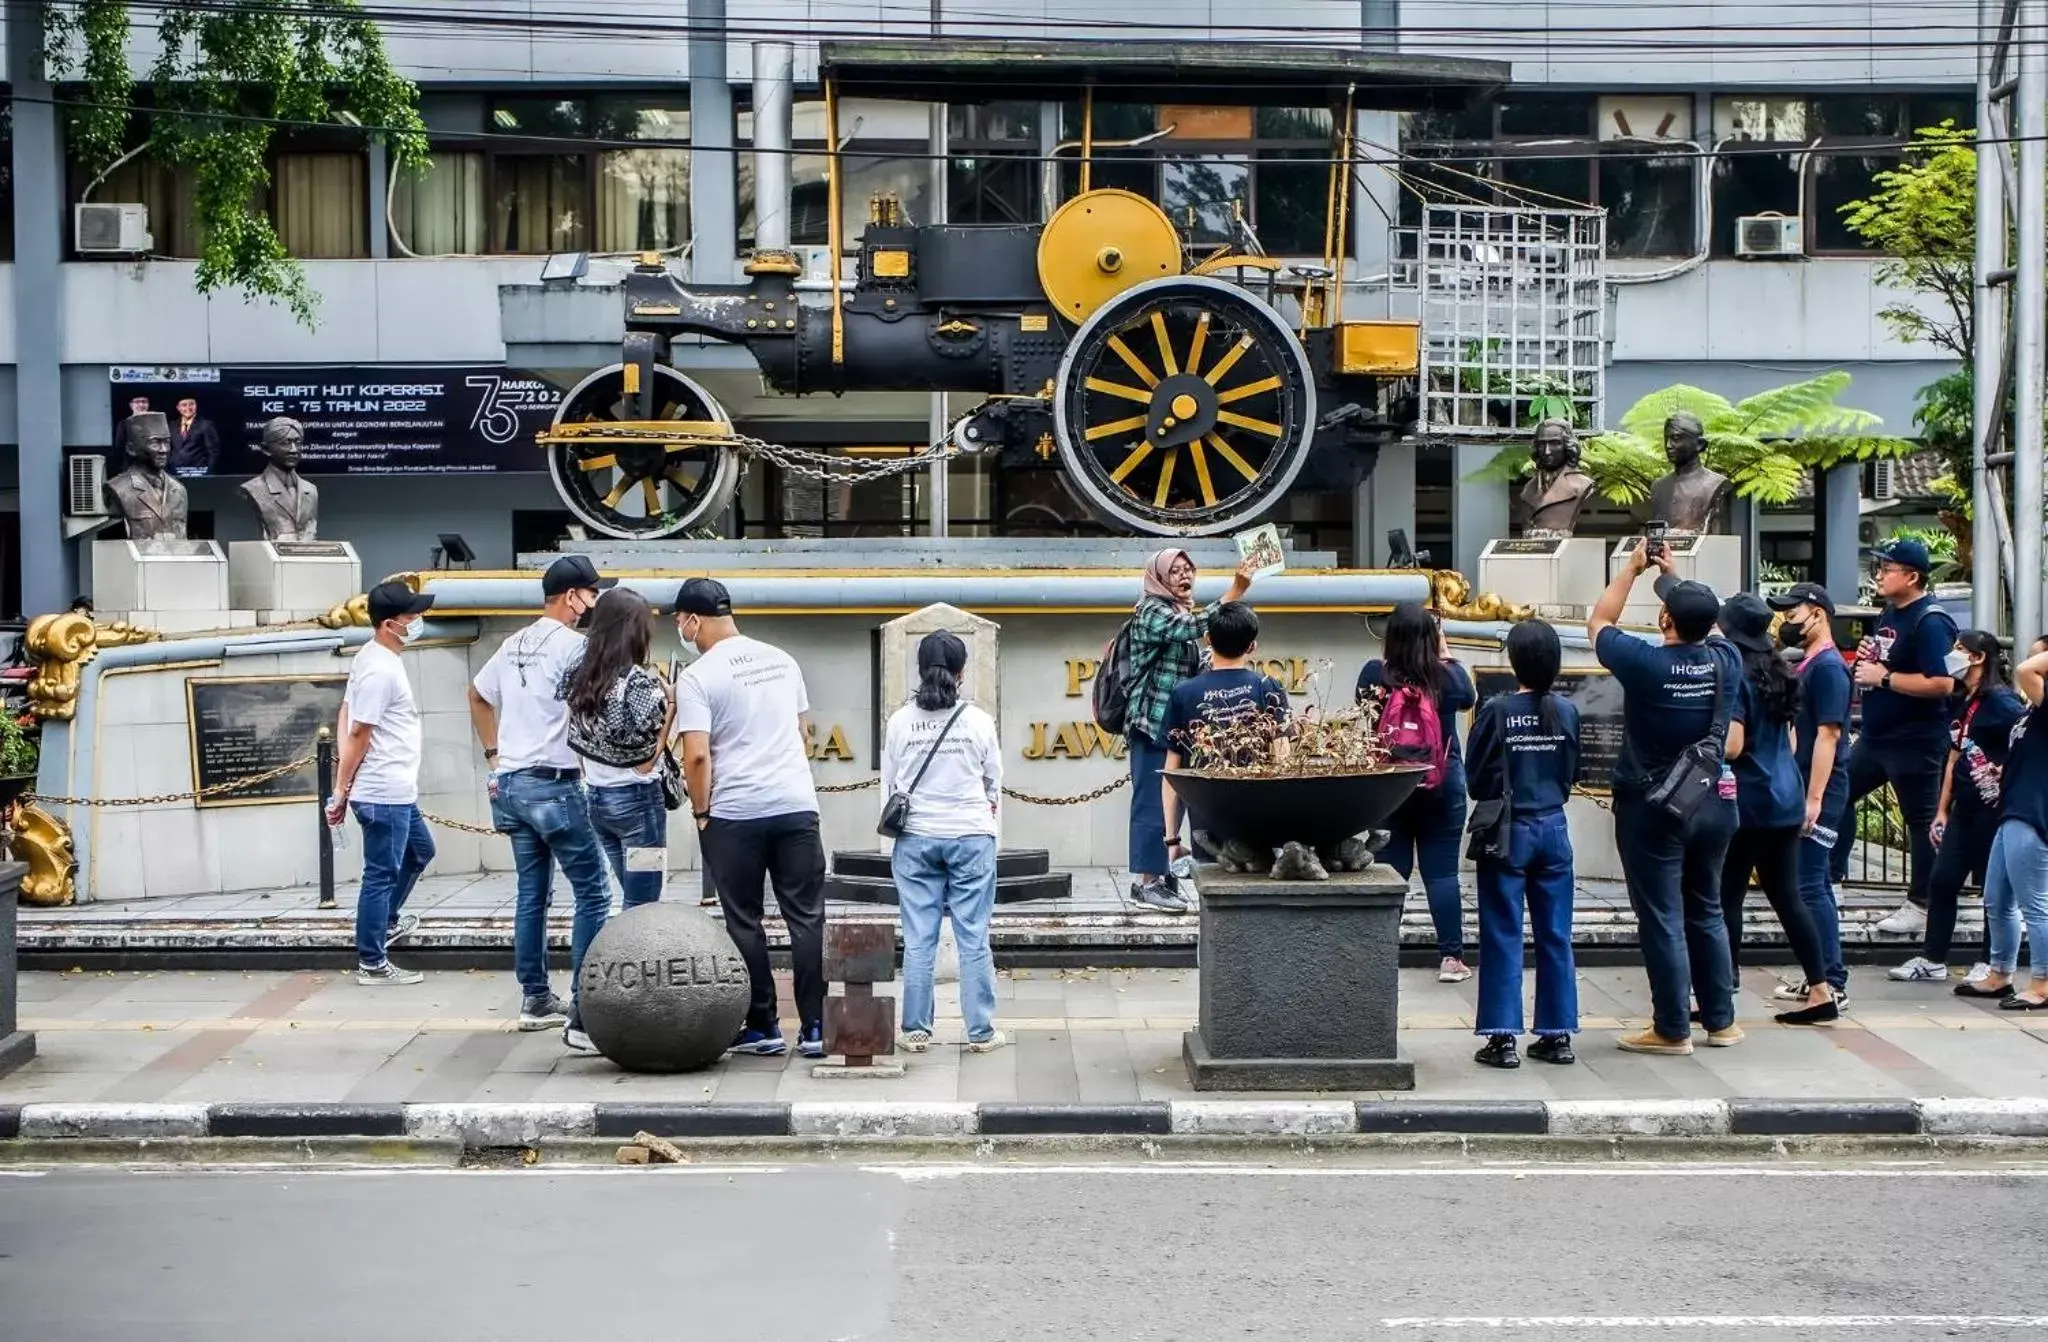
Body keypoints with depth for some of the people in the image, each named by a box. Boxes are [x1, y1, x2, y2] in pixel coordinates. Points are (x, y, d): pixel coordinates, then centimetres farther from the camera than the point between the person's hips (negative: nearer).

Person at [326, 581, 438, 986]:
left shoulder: (372, 656, 9)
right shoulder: (381, 672, -22)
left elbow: (346, 714, 13)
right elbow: (358, 734, -19)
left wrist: (344, 785, 9)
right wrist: (341, 791, -12)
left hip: (397, 792, 10)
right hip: (383, 796, -10)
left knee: (420, 850, 26)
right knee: (381, 875, -2)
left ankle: (387, 921, 38)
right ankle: (372, 964, 6)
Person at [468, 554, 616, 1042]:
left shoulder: (513, 645, 15)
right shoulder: (571, 644, -12)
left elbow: (477, 696, 27)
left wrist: (494, 754, 27)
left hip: (510, 783, 9)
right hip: (553, 785, -9)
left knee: (532, 894, 17)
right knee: (593, 893, -6)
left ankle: (535, 1000, 24)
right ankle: (583, 1013, -11)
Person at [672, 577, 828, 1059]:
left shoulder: (698, 678, -9)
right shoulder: (781, 660, 10)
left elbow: (697, 755, -15)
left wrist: (701, 810, -2)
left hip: (735, 814, -4)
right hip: (798, 803, 4)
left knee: (745, 924, 7)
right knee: (807, 918, 5)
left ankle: (762, 1027, 11)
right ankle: (816, 1028, 5)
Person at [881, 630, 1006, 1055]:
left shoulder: (900, 722, -1)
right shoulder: (978, 721, -3)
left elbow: (889, 785, 7)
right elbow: (994, 784, 7)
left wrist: (894, 833, 20)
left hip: (915, 839, 1)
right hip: (971, 836, -1)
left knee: (918, 939, 5)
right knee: (974, 938, 2)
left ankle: (915, 1030, 7)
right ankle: (981, 1032, 6)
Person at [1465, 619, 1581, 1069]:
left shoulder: (1496, 711, -12)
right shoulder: (1567, 712, -2)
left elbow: (1477, 777, -6)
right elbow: (1572, 774, 8)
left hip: (1508, 831, -3)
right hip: (1554, 829, 3)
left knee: (1503, 937, 2)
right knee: (1555, 936, 10)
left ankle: (1502, 1037, 1)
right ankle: (1558, 1035, 14)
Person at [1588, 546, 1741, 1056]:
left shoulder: (1646, 663, -18)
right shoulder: (1725, 662, -5)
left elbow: (1598, 622, 1)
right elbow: (1703, 619, 19)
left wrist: (1633, 568, 9)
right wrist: (1672, 574, 23)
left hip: (1652, 808, -5)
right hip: (1714, 803, 5)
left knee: (1662, 921, 1)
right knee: (1706, 913, 18)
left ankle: (1672, 1030, 5)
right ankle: (1721, 1020, 23)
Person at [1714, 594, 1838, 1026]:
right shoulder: (1778, 674, 12)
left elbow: (1730, 746, -18)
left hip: (1746, 802, -8)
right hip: (1785, 798, 8)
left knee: (1727, 899, 0)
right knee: (1787, 896, 11)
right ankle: (1821, 993, 11)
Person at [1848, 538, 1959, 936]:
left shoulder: (1930, 622, -19)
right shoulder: (1890, 613, 11)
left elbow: (1942, 683, -28)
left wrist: (1884, 678, -21)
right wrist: (1864, 668, 3)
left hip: (1916, 742, -10)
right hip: (1876, 737, 10)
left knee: (1922, 822, 2)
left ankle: (1921, 907, 10)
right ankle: (1830, 880, 23)